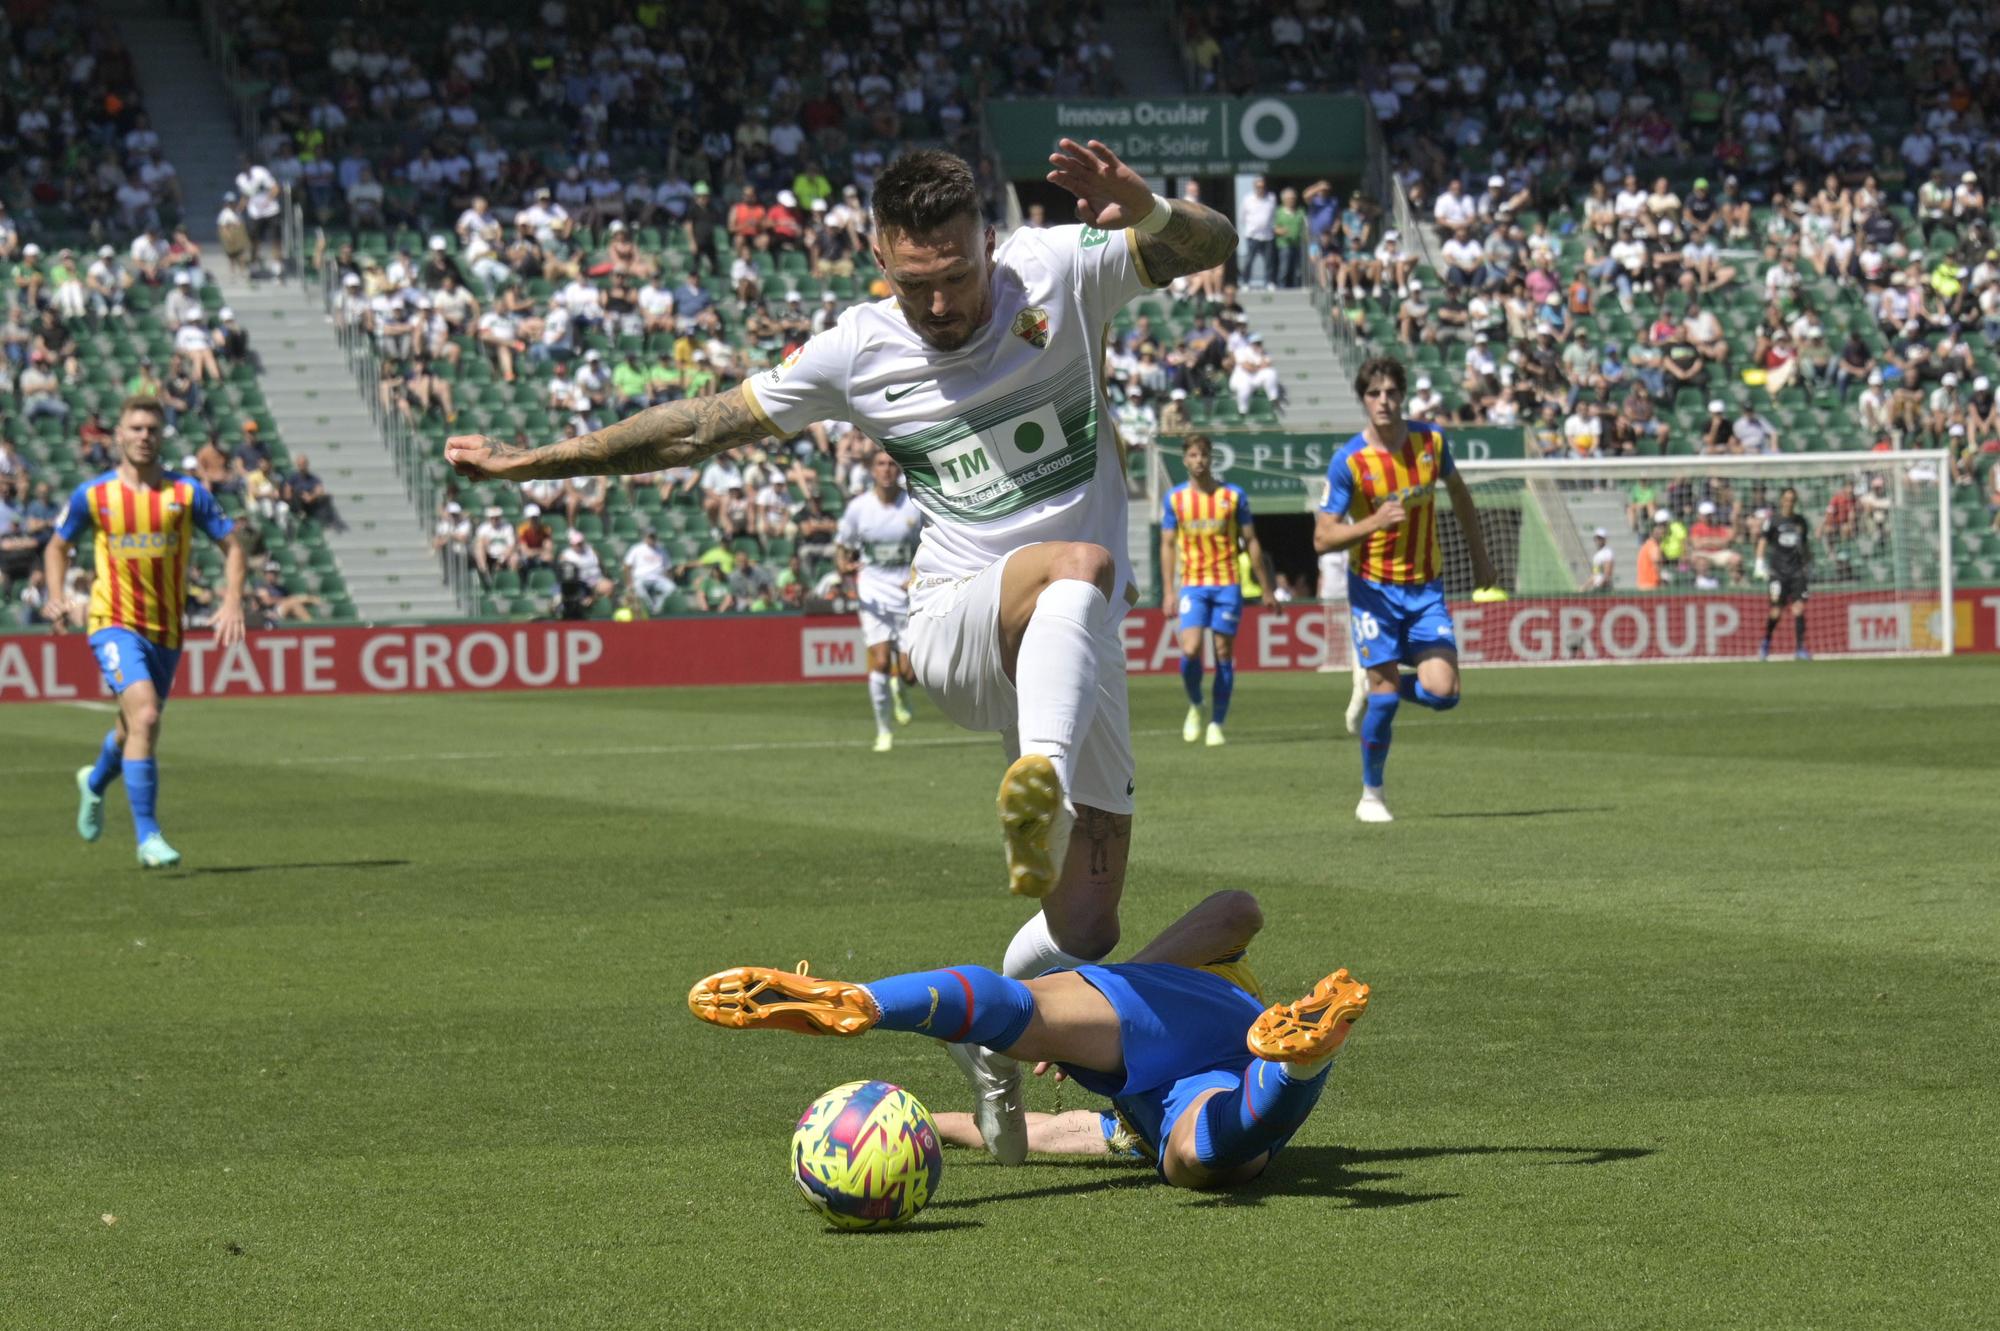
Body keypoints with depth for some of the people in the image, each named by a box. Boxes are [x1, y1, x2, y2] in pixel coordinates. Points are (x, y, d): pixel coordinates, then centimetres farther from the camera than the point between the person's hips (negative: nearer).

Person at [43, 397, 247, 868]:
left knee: (135, 730, 18)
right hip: (115, 624, -3)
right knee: (144, 715, -24)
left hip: (166, 630, 3)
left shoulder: (187, 492, -1)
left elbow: (231, 546, 3)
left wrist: (232, 603, -12)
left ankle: (95, 782, 54)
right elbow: (57, 547, 13)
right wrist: (57, 597, -4)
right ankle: (148, 838, -20)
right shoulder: (93, 495, -1)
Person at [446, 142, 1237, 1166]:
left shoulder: (1058, 271, -2)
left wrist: (1148, 212, -29)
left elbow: (1211, 247, -5)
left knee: (1085, 927, -3)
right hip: (955, 629, -2)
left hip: (1074, 652, 2)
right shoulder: (856, 355, 0)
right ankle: (1041, 782, -64)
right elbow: (707, 425, 11)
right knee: (1081, 563, -38)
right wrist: (538, 461, 13)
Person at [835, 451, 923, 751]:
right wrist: (844, 567, -16)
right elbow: (843, 548, 7)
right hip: (873, 589, 0)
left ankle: (898, 690, 35)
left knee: (909, 673, -5)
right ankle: (884, 731, 0)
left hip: (908, 591, 0)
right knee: (880, 661, -16)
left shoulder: (915, 506, -4)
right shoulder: (858, 507, -2)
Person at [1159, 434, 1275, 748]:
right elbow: (1168, 545, 7)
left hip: (1227, 584, 0)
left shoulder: (1233, 496, 2)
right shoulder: (1174, 498, 5)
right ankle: (1195, 706, 10)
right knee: (1190, 650, -16)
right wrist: (1169, 591, -1)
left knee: (1224, 655, 0)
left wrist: (1266, 588, 5)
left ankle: (1217, 724, 8)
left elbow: (1251, 542, 7)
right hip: (1192, 585, 0)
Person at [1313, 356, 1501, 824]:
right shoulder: (1348, 461, -14)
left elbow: (1458, 494, 15)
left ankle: (1376, 687, 22)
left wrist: (1480, 557, 19)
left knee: (1441, 691, -11)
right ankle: (1371, 795, 12)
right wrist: (1373, 523, -30)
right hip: (1374, 589, -3)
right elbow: (1322, 538, -14)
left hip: (1426, 588, 3)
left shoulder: (1431, 440, -3)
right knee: (1386, 697, -8)